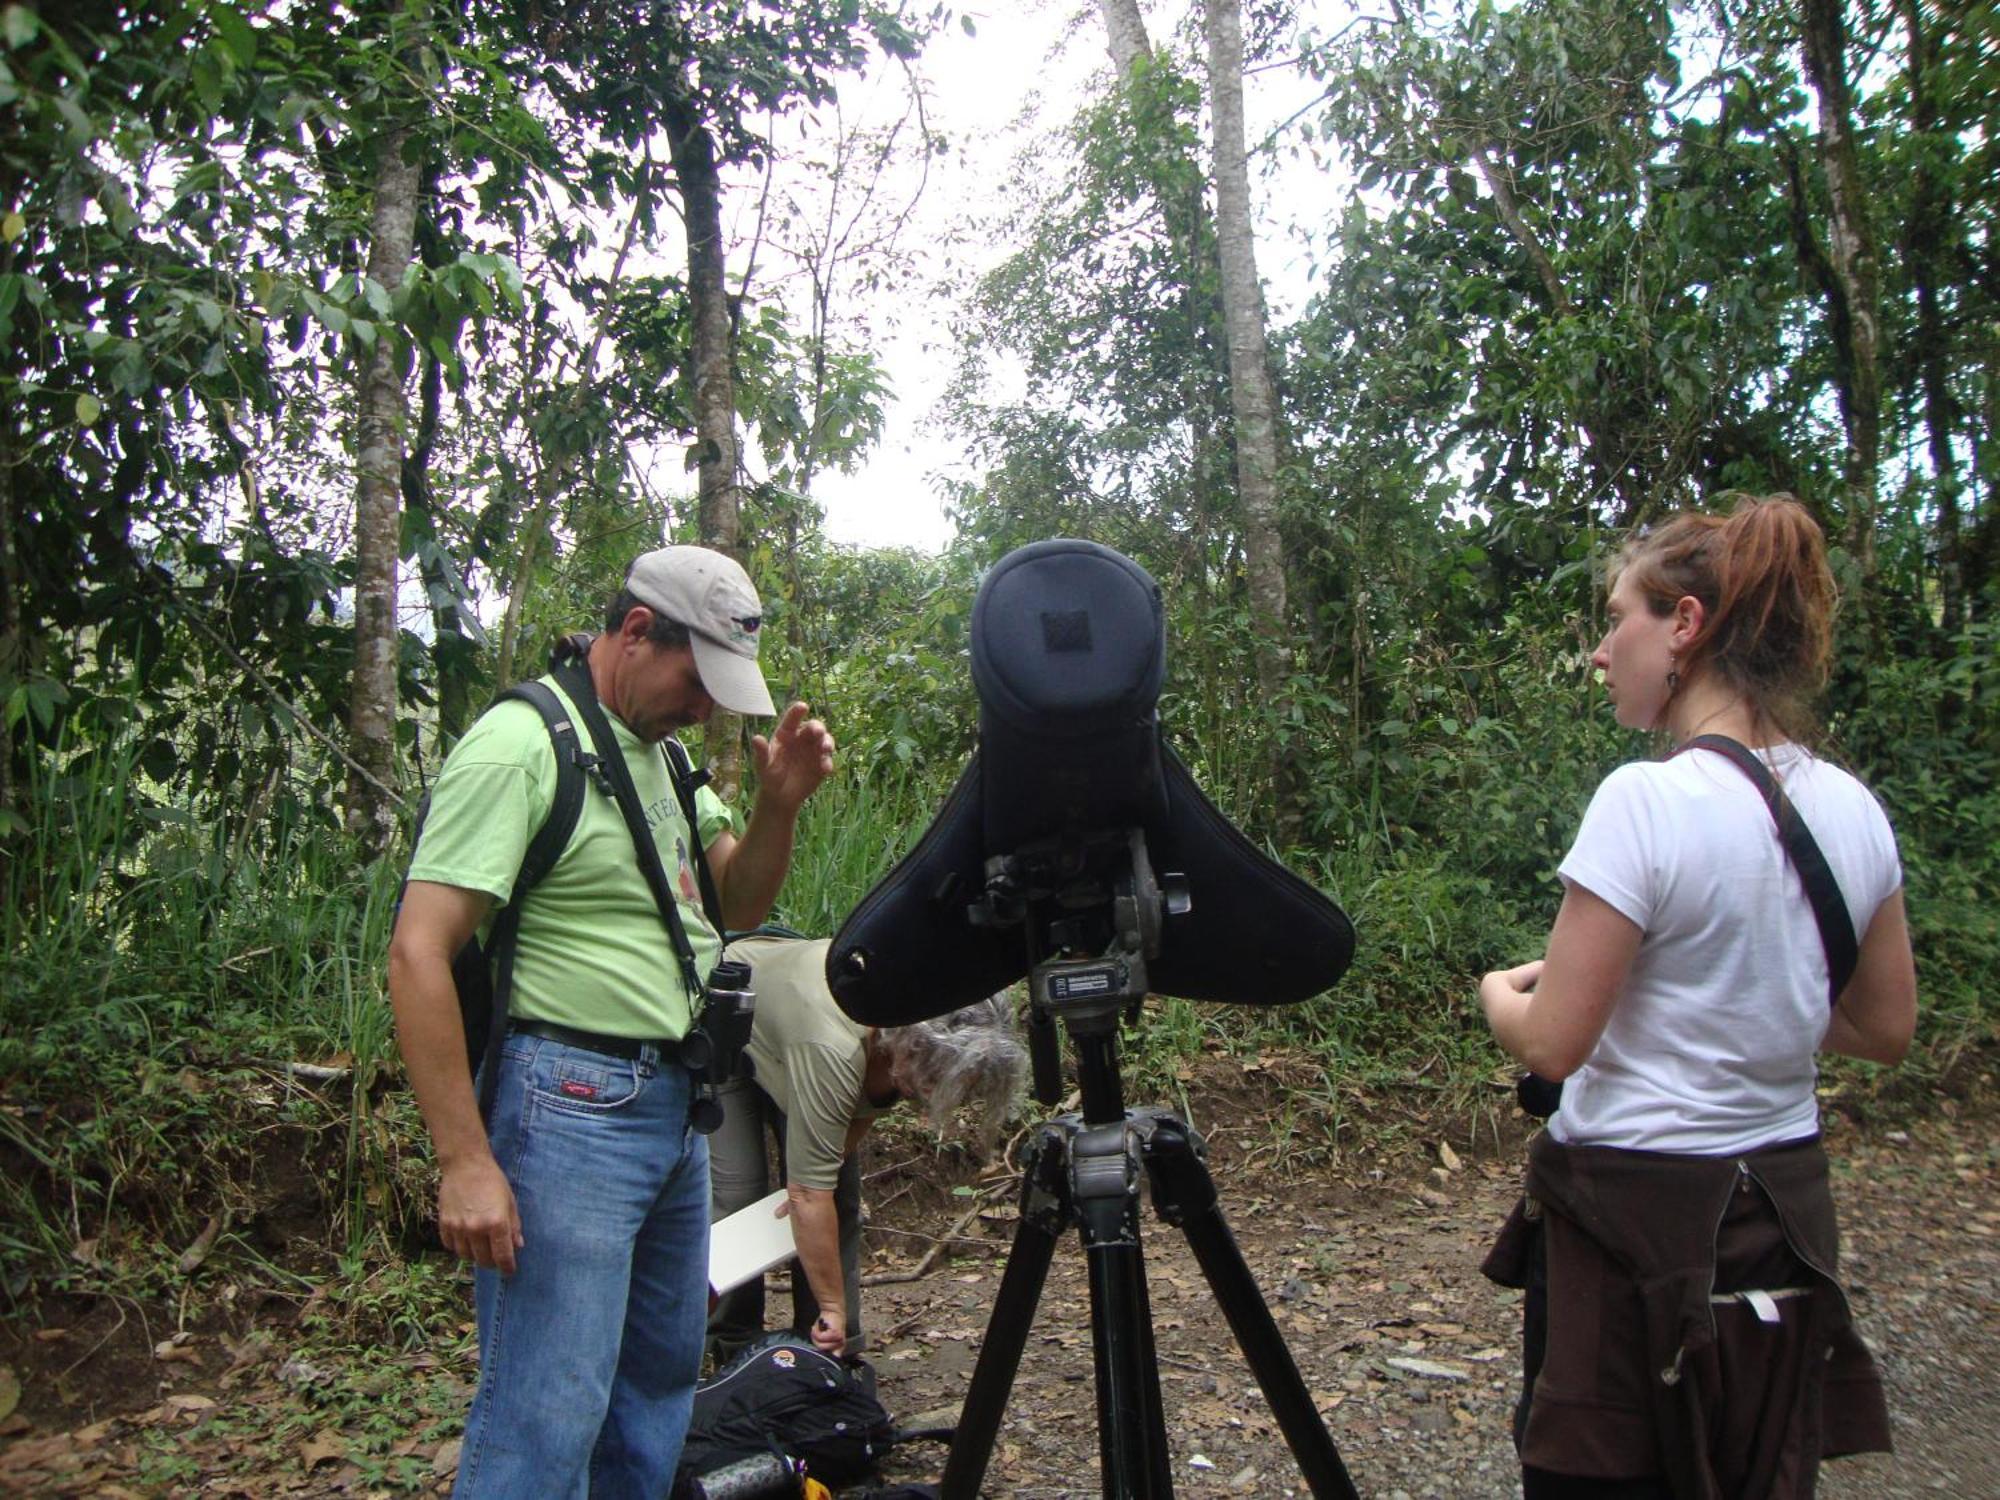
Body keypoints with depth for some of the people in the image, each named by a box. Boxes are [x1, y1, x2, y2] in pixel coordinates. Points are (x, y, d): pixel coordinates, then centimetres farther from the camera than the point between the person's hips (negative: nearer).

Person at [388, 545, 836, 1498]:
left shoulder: (658, 751, 12)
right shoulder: (521, 745, -14)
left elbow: (741, 903, 16)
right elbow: (418, 956, -19)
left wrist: (779, 802, -4)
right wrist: (464, 1162, -21)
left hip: (676, 1106, 9)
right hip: (571, 1109, -9)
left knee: (659, 1386, 19)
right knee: (545, 1421, -4)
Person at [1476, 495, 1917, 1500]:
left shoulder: (1647, 802, -21)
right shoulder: (1854, 810, 1)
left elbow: (1551, 1043, -18)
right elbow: (1884, 1031, 11)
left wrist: (1498, 991, 2)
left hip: (1641, 1218, -7)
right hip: (1786, 1218, 7)